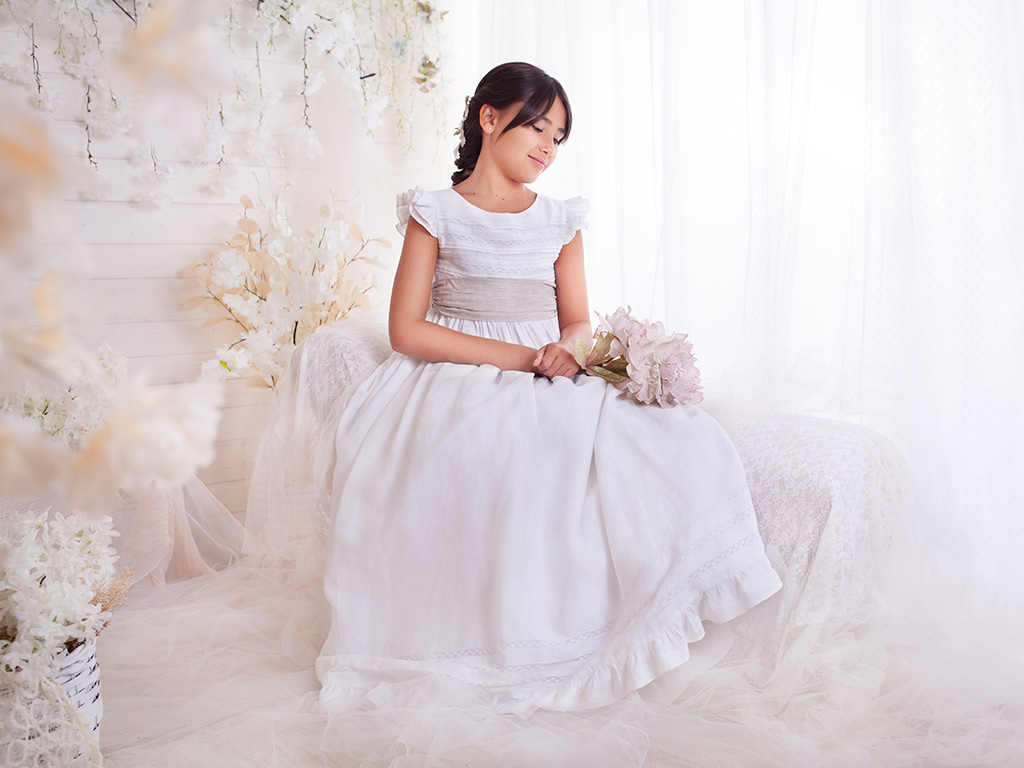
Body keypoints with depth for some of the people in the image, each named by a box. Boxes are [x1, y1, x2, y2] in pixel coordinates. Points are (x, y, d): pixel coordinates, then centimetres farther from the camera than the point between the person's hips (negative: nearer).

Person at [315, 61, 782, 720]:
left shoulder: (562, 222, 17)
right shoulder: (435, 214, 5)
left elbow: (579, 323, 15)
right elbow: (408, 330, -5)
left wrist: (568, 351, -12)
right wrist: (521, 356, -14)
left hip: (551, 390, 4)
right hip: (457, 387, -4)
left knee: (689, 444, -22)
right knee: (497, 457, -40)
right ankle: (482, 638, -18)